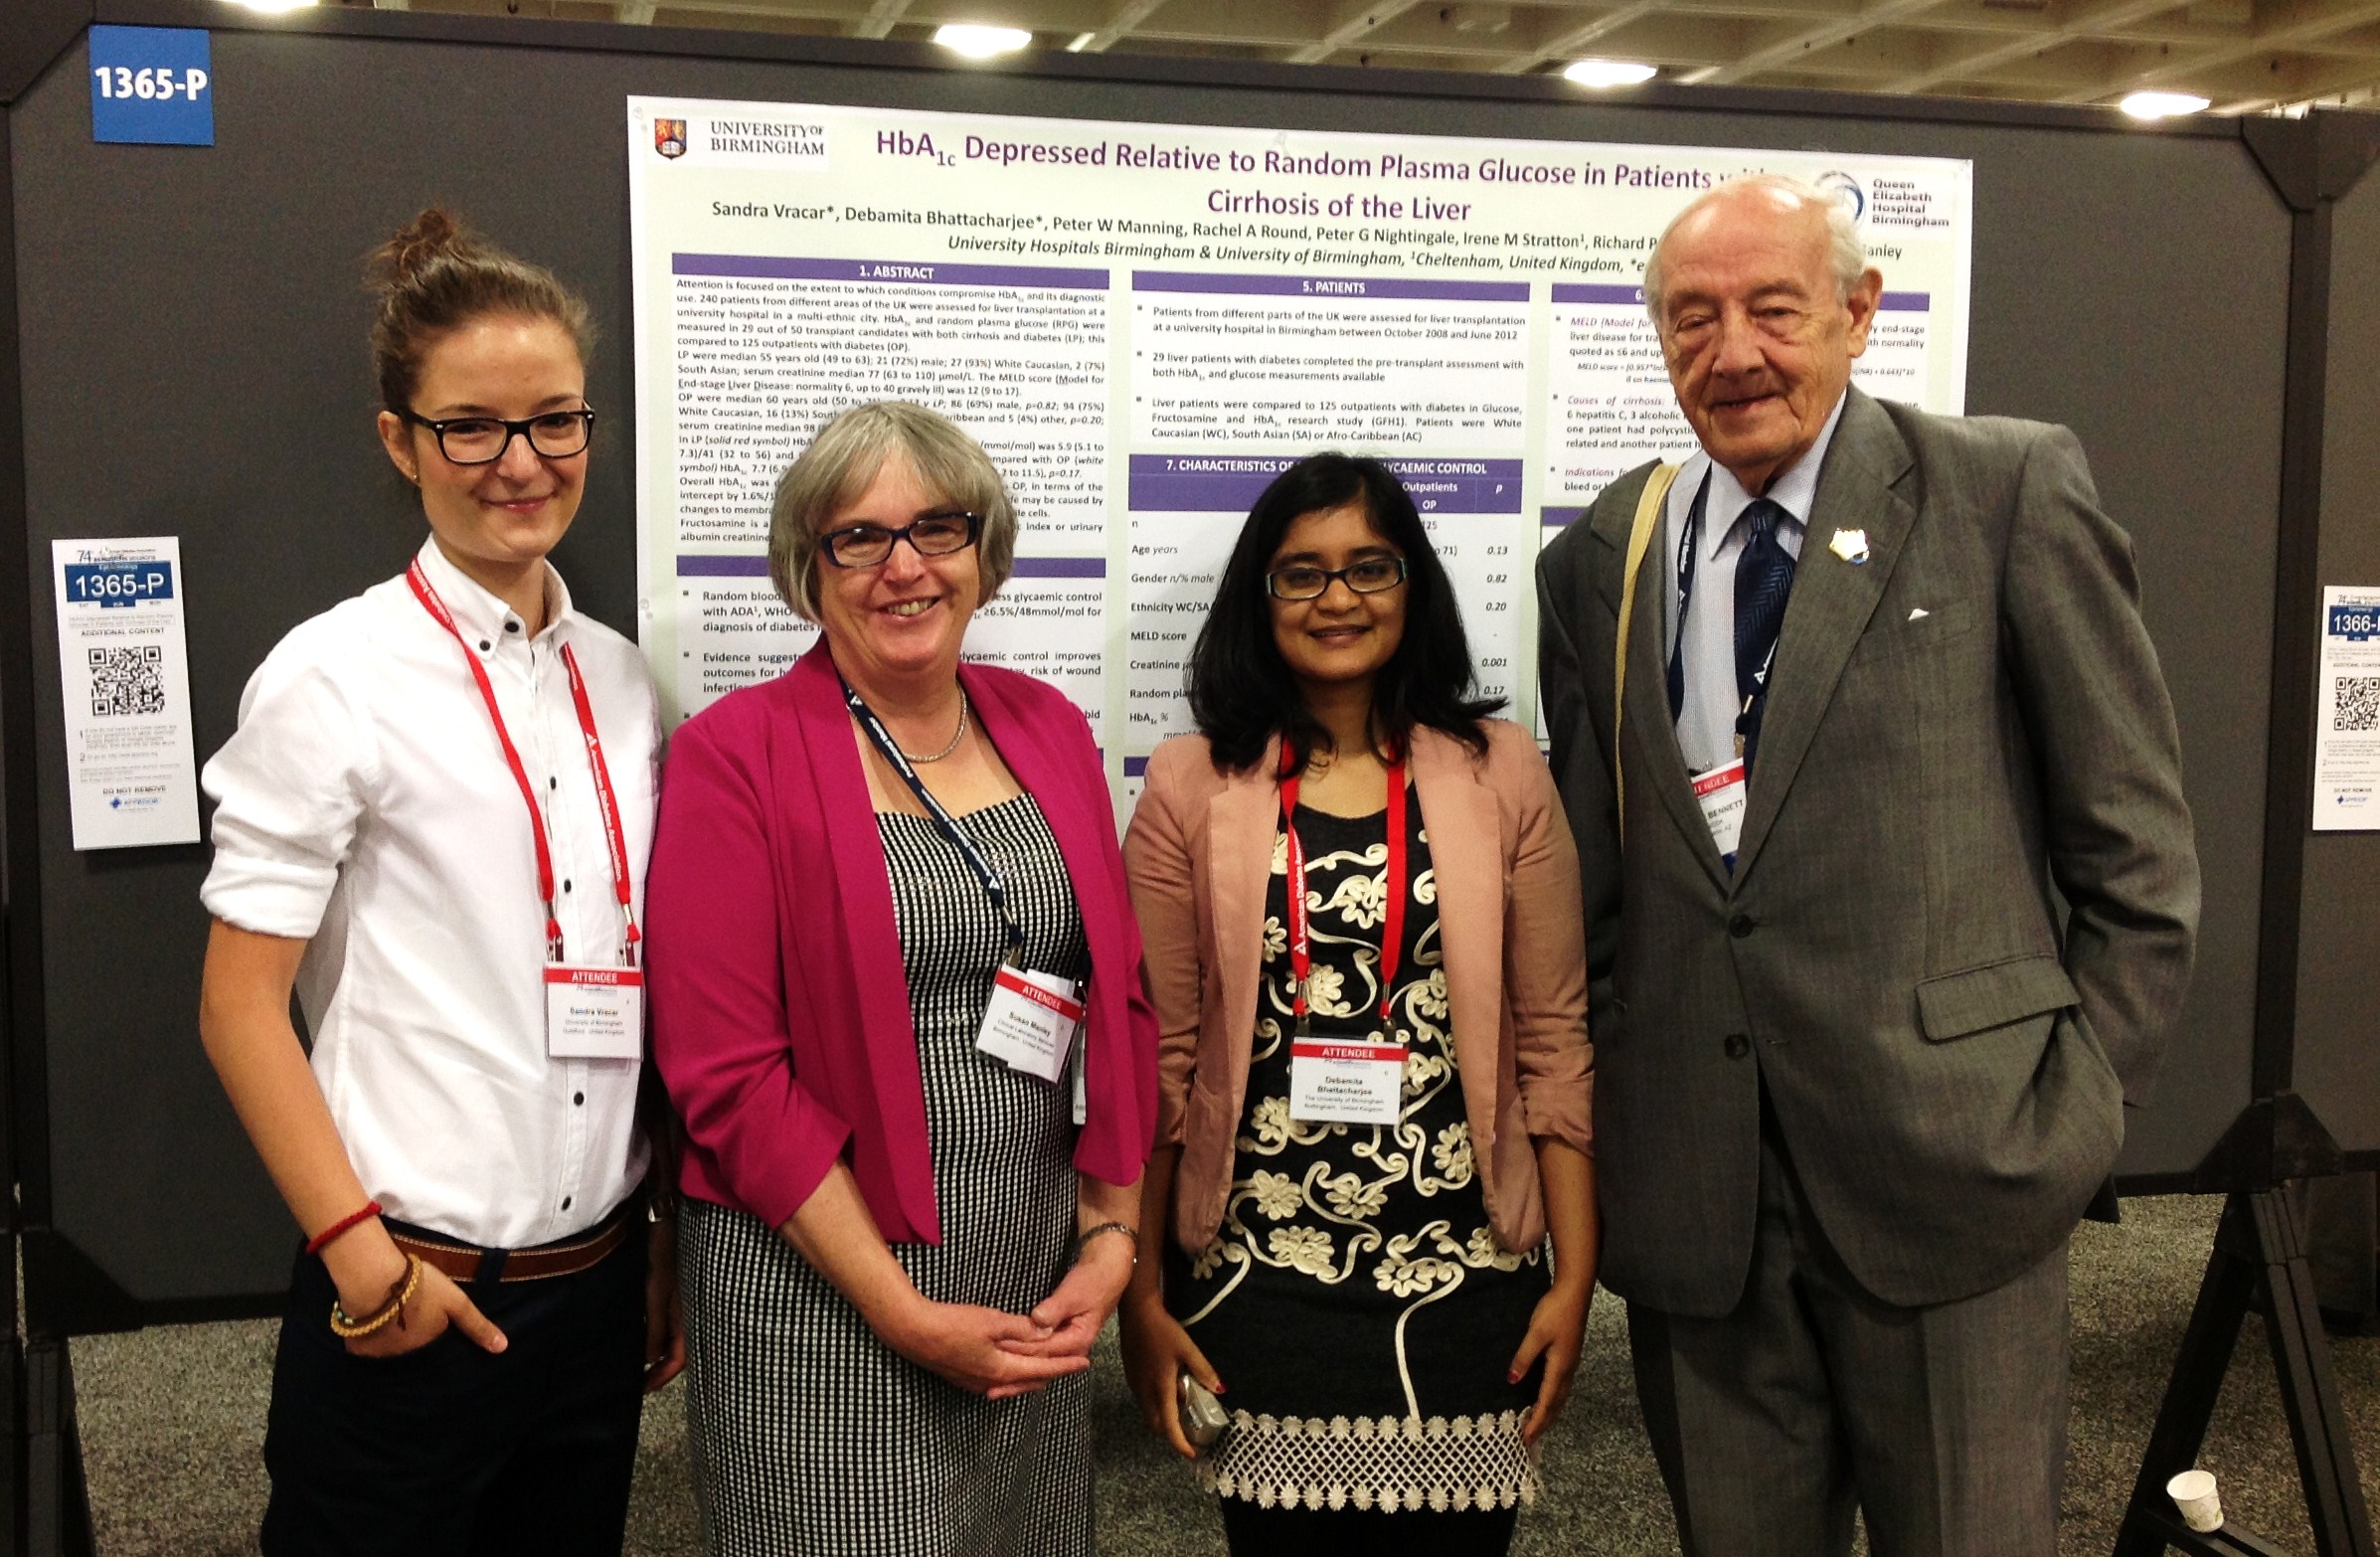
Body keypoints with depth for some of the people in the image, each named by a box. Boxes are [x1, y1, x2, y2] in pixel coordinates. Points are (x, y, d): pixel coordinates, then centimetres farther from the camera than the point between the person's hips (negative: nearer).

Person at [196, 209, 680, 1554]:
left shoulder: (624, 682, 6)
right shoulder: (335, 679, -9)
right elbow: (241, 1005, -9)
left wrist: (674, 1240, 12)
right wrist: (363, 1255, -13)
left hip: (601, 1283, 5)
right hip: (410, 1301, -5)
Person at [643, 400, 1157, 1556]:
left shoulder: (1047, 729, 6)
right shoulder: (735, 755, -9)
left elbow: (1120, 1002, 10)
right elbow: (725, 1071, -13)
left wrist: (1111, 1235, 0)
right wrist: (906, 1314, -14)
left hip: (1040, 1294, 5)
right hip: (820, 1292, -4)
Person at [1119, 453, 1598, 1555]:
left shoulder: (1499, 774, 3)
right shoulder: (1192, 786, 0)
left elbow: (1552, 1043, 3)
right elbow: (1156, 1059, 1)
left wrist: (1574, 1274, 0)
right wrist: (1142, 1294, 0)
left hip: (1465, 1292, 1)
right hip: (1258, 1287, 0)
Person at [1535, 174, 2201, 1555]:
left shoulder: (2009, 491, -1)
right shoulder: (1601, 559, 9)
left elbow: (2137, 846, 1)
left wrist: (2075, 1107, -2)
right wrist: (1585, 1107, 6)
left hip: (1948, 1175, -3)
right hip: (1693, 1190, 3)